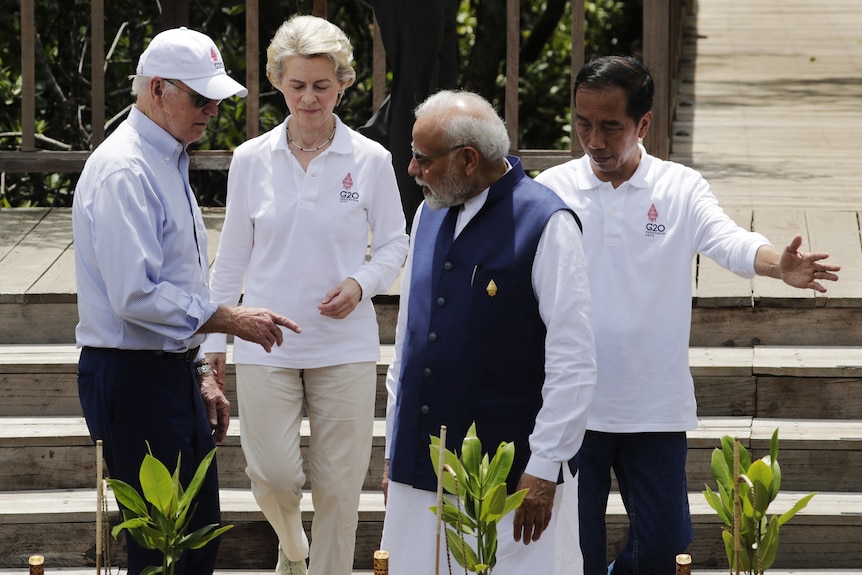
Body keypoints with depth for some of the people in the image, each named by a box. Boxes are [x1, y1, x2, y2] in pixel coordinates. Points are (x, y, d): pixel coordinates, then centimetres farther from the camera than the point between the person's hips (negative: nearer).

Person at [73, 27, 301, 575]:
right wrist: (231, 319, -18)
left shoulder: (169, 163, 16)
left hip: (174, 372, 10)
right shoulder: (123, 171, -18)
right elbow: (135, 295, -25)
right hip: (132, 379, -10)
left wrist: (202, 373, 19)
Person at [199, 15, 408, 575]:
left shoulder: (370, 161, -2)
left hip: (344, 344, -1)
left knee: (338, 484, 2)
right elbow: (232, 256, 9)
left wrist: (362, 283, -13)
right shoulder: (251, 160, 1)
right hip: (266, 344, 1)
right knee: (273, 475, -2)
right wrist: (215, 337, 8)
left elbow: (394, 243, 7)